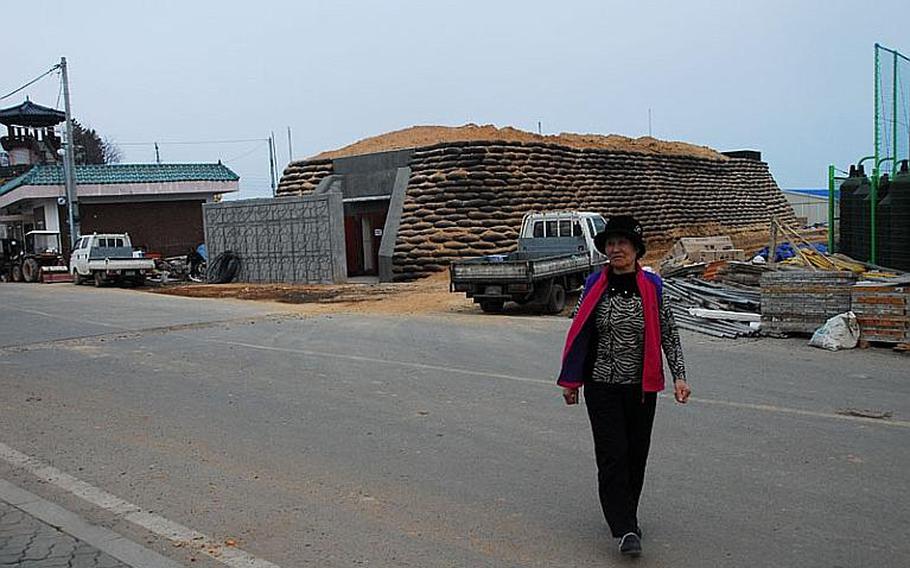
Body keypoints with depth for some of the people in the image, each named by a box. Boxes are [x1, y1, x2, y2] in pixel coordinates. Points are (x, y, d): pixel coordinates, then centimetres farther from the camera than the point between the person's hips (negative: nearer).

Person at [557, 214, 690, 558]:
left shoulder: (652, 287, -2)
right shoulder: (594, 285, -1)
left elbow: (669, 334, 2)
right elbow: (578, 334, 5)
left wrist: (679, 376, -7)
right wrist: (571, 381, 6)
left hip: (641, 387, 1)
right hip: (602, 387, -1)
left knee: (636, 454, 10)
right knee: (612, 455, -6)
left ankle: (624, 517, 30)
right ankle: (626, 529, -3)